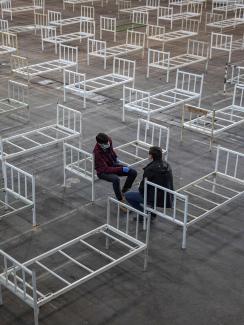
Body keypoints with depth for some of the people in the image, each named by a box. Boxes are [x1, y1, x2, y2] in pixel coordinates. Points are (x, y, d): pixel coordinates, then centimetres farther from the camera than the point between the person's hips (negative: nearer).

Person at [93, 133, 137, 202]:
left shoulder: (109, 141, -13)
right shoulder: (97, 153, -31)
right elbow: (105, 169, -30)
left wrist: (116, 158, 11)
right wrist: (121, 169, -30)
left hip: (113, 164, 7)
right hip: (103, 171, -7)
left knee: (133, 172, -8)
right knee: (116, 179, -38)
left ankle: (123, 193, 6)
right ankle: (121, 200, -20)